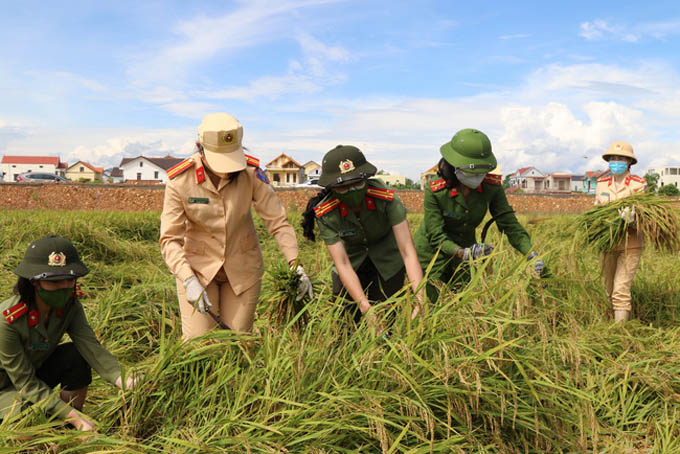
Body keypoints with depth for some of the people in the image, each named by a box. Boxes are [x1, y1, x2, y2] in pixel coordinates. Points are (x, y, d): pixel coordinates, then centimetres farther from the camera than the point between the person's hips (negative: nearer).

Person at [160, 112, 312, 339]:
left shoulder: (251, 172, -17)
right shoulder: (180, 181, -18)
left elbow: (277, 220, -12)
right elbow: (169, 239, -15)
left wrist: (295, 263, -22)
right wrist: (189, 280, -27)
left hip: (243, 268, 1)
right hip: (198, 267, -1)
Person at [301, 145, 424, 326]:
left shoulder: (386, 197, -31)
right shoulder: (326, 214, -27)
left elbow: (407, 251, -33)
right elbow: (342, 264, -28)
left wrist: (419, 298, -45)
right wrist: (366, 308, -39)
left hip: (388, 262, 0)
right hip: (353, 260, 1)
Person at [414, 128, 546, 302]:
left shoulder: (492, 186, -16)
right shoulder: (434, 191, -26)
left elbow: (509, 222, -13)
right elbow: (436, 236, -26)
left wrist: (531, 253, -29)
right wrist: (462, 253, -44)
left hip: (466, 246, 4)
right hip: (432, 252, -3)